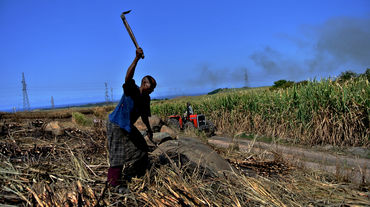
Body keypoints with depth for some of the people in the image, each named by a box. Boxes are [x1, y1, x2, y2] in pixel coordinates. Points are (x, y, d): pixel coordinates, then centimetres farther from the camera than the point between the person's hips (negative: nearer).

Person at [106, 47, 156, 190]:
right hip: (116, 125, -8)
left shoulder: (146, 98, 0)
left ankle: (128, 173, 36)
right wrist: (137, 59, -57)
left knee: (140, 148, 15)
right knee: (119, 154, -5)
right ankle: (115, 182, 11)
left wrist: (149, 129, 26)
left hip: (128, 127, 8)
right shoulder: (131, 90, -23)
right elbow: (128, 77, -46)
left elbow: (144, 115, 16)